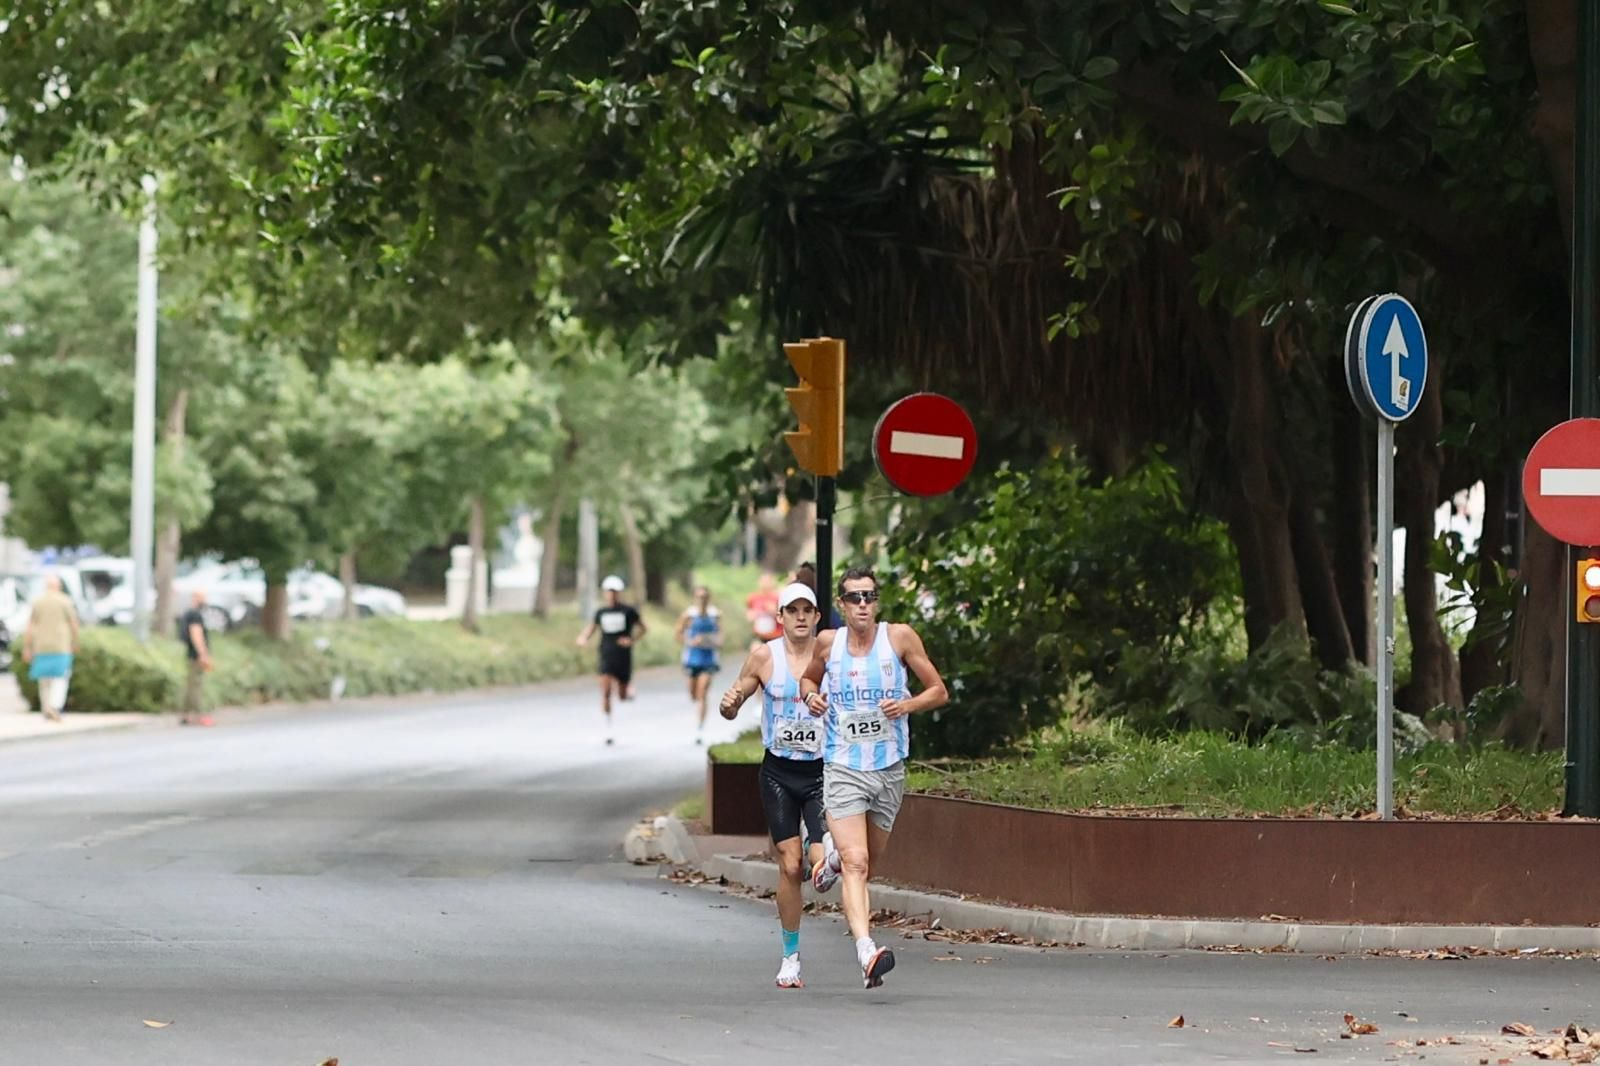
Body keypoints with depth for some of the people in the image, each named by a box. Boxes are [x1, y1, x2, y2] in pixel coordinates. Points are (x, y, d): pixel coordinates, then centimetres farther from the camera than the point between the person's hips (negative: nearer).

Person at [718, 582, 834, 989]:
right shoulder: (764, 657, -1)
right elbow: (732, 707, 7)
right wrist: (728, 705, -16)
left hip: (821, 771, 0)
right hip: (778, 772, 0)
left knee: (823, 861, -18)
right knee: (790, 866, -1)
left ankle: (830, 853, 19)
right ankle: (791, 956, 11)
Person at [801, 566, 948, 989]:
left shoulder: (899, 637, -2)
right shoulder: (827, 643, 1)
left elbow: (939, 691, 4)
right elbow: (808, 679, 22)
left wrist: (908, 705, -16)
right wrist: (811, 696, -1)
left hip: (889, 770, 2)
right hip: (843, 770, -2)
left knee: (867, 861, 17)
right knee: (856, 864, -18)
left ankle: (833, 851, 52)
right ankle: (866, 952, -29)